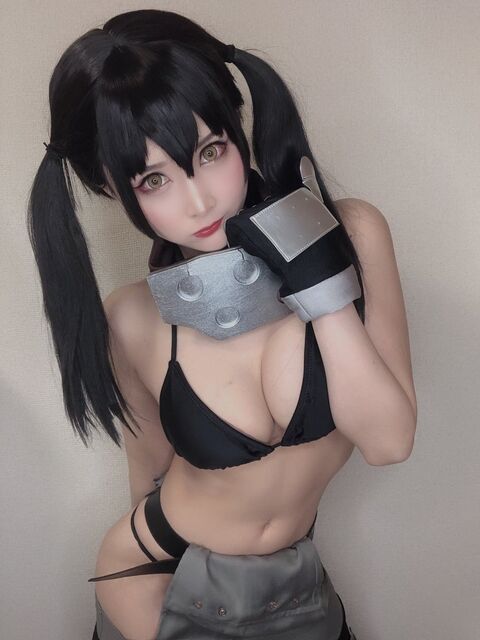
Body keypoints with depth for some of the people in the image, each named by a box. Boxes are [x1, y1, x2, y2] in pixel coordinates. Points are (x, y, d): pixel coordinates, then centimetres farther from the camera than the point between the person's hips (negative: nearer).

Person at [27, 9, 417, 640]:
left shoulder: (351, 232, -19)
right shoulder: (135, 321, -19)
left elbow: (390, 440, -19)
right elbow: (153, 465, -3)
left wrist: (321, 279, -28)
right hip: (162, 589, -1)